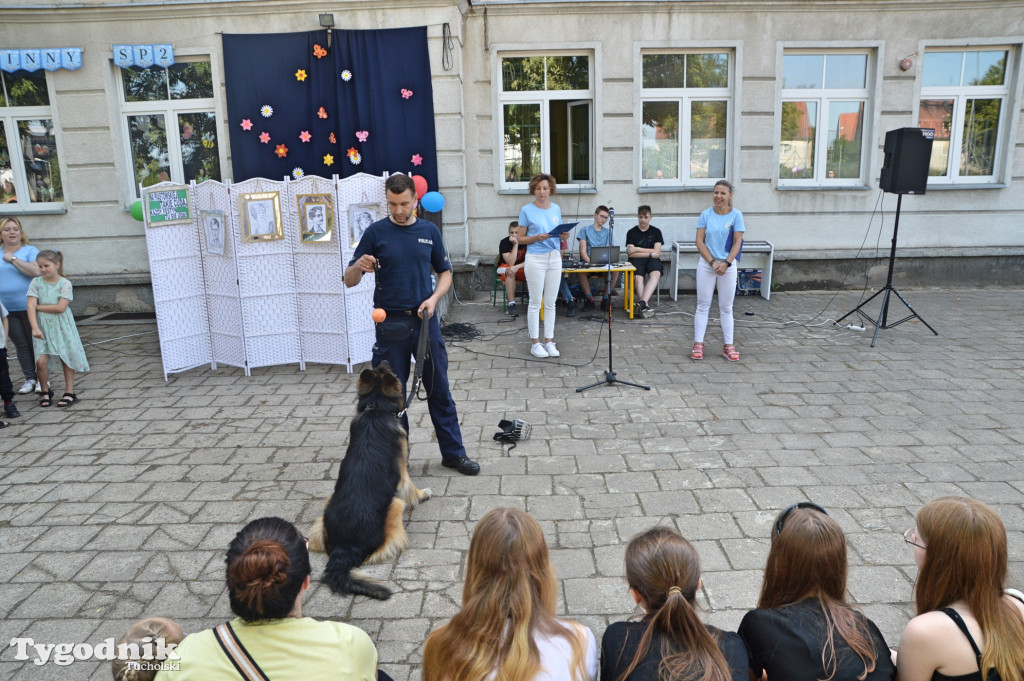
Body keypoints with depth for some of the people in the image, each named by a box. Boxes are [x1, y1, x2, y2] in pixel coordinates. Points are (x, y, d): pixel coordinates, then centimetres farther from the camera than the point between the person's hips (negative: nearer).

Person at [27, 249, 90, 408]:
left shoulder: (65, 283, -6)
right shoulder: (36, 283, 0)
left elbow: (60, 307, -16)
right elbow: (31, 307, -8)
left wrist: (39, 307, -9)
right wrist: (35, 328, -19)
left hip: (62, 326, -1)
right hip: (42, 327, 2)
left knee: (66, 358, 4)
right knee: (41, 361, -6)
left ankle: (69, 392, 15)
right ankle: (46, 391, 14)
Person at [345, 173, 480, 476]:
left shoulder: (430, 231, 5)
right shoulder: (376, 232, -2)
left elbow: (445, 272, 13)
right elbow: (349, 280, -3)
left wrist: (434, 298, -6)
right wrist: (359, 266, -26)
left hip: (425, 320, 2)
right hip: (390, 324, -2)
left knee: (439, 389, 8)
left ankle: (453, 452, 20)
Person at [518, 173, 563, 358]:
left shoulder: (556, 209, 10)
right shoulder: (527, 210, -3)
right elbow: (520, 239, -2)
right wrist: (537, 237, -18)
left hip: (554, 258, 4)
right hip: (535, 259, -4)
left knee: (551, 303, 7)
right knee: (535, 303, 0)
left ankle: (549, 341, 15)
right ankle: (535, 343, 8)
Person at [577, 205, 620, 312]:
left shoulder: (608, 232, 16)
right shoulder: (585, 229, 8)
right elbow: (583, 251, -1)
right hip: (587, 262, -2)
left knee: (615, 271, -31)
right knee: (581, 271, -36)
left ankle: (606, 298, -12)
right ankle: (589, 299, -15)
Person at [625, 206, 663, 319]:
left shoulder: (656, 231, 12)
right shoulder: (631, 232, 8)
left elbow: (657, 252, 1)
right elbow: (631, 254, -2)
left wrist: (637, 249, -5)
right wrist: (651, 254, -6)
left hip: (652, 260, 1)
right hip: (637, 260, 0)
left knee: (656, 274, -35)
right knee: (638, 278, -34)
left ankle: (642, 303, -51)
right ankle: (646, 306, -43)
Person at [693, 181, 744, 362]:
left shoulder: (736, 215, -3)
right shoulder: (706, 215, -1)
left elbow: (737, 242, -4)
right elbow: (699, 241, -4)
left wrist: (726, 263, -14)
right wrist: (712, 262, -12)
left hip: (728, 266, 0)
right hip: (706, 265, 0)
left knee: (726, 308, 8)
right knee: (703, 306, 4)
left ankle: (728, 346, 14)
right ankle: (698, 344, 10)